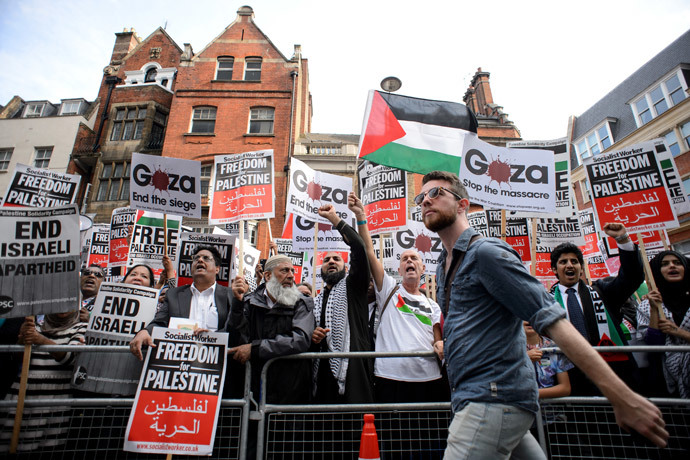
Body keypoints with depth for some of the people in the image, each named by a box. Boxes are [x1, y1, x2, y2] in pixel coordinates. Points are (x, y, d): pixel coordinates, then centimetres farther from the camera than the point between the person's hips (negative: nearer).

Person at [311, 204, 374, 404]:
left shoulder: (351, 286, 8)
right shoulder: (315, 302, 23)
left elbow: (359, 248, -7)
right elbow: (306, 337, 27)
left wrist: (334, 218, -6)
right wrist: (312, 338, 2)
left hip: (352, 370, -5)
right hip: (323, 371, 5)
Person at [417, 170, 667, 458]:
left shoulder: (485, 252, -13)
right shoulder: (443, 267, 15)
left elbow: (551, 319, -19)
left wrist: (622, 396, -20)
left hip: (494, 399, -8)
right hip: (474, 399, 9)